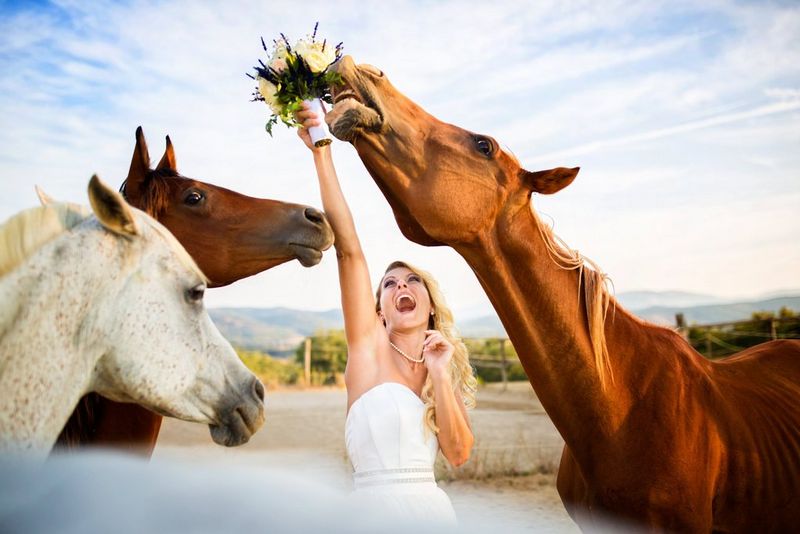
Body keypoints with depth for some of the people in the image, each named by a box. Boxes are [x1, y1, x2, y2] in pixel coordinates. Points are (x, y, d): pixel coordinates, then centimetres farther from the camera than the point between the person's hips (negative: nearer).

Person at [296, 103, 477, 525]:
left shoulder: (446, 370, 7)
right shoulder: (369, 346, -4)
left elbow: (458, 453, -6)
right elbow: (348, 250, -14)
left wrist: (440, 374, -15)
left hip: (432, 507, 3)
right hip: (373, 505, -3)